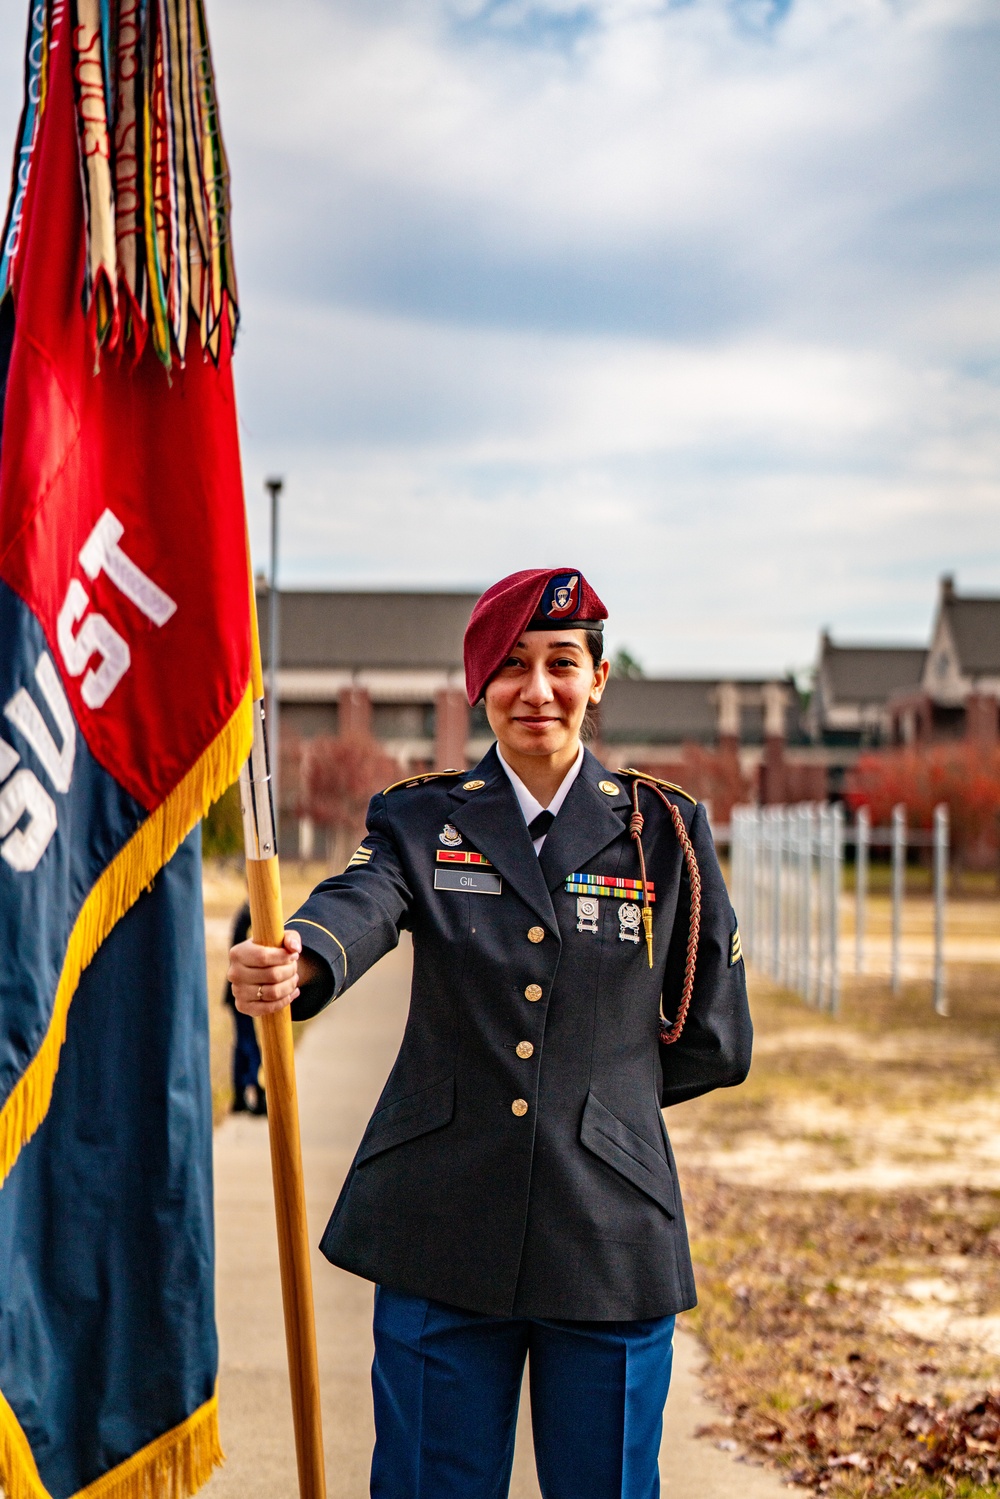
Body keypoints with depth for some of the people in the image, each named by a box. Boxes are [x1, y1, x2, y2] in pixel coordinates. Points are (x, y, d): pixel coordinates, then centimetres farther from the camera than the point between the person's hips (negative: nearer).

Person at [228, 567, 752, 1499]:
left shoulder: (662, 831, 4)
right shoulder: (422, 822, 4)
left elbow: (713, 1044, 9)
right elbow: (359, 906, -21)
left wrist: (599, 1088, 7)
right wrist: (294, 963, -41)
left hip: (608, 1240, 0)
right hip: (442, 1240, 0)